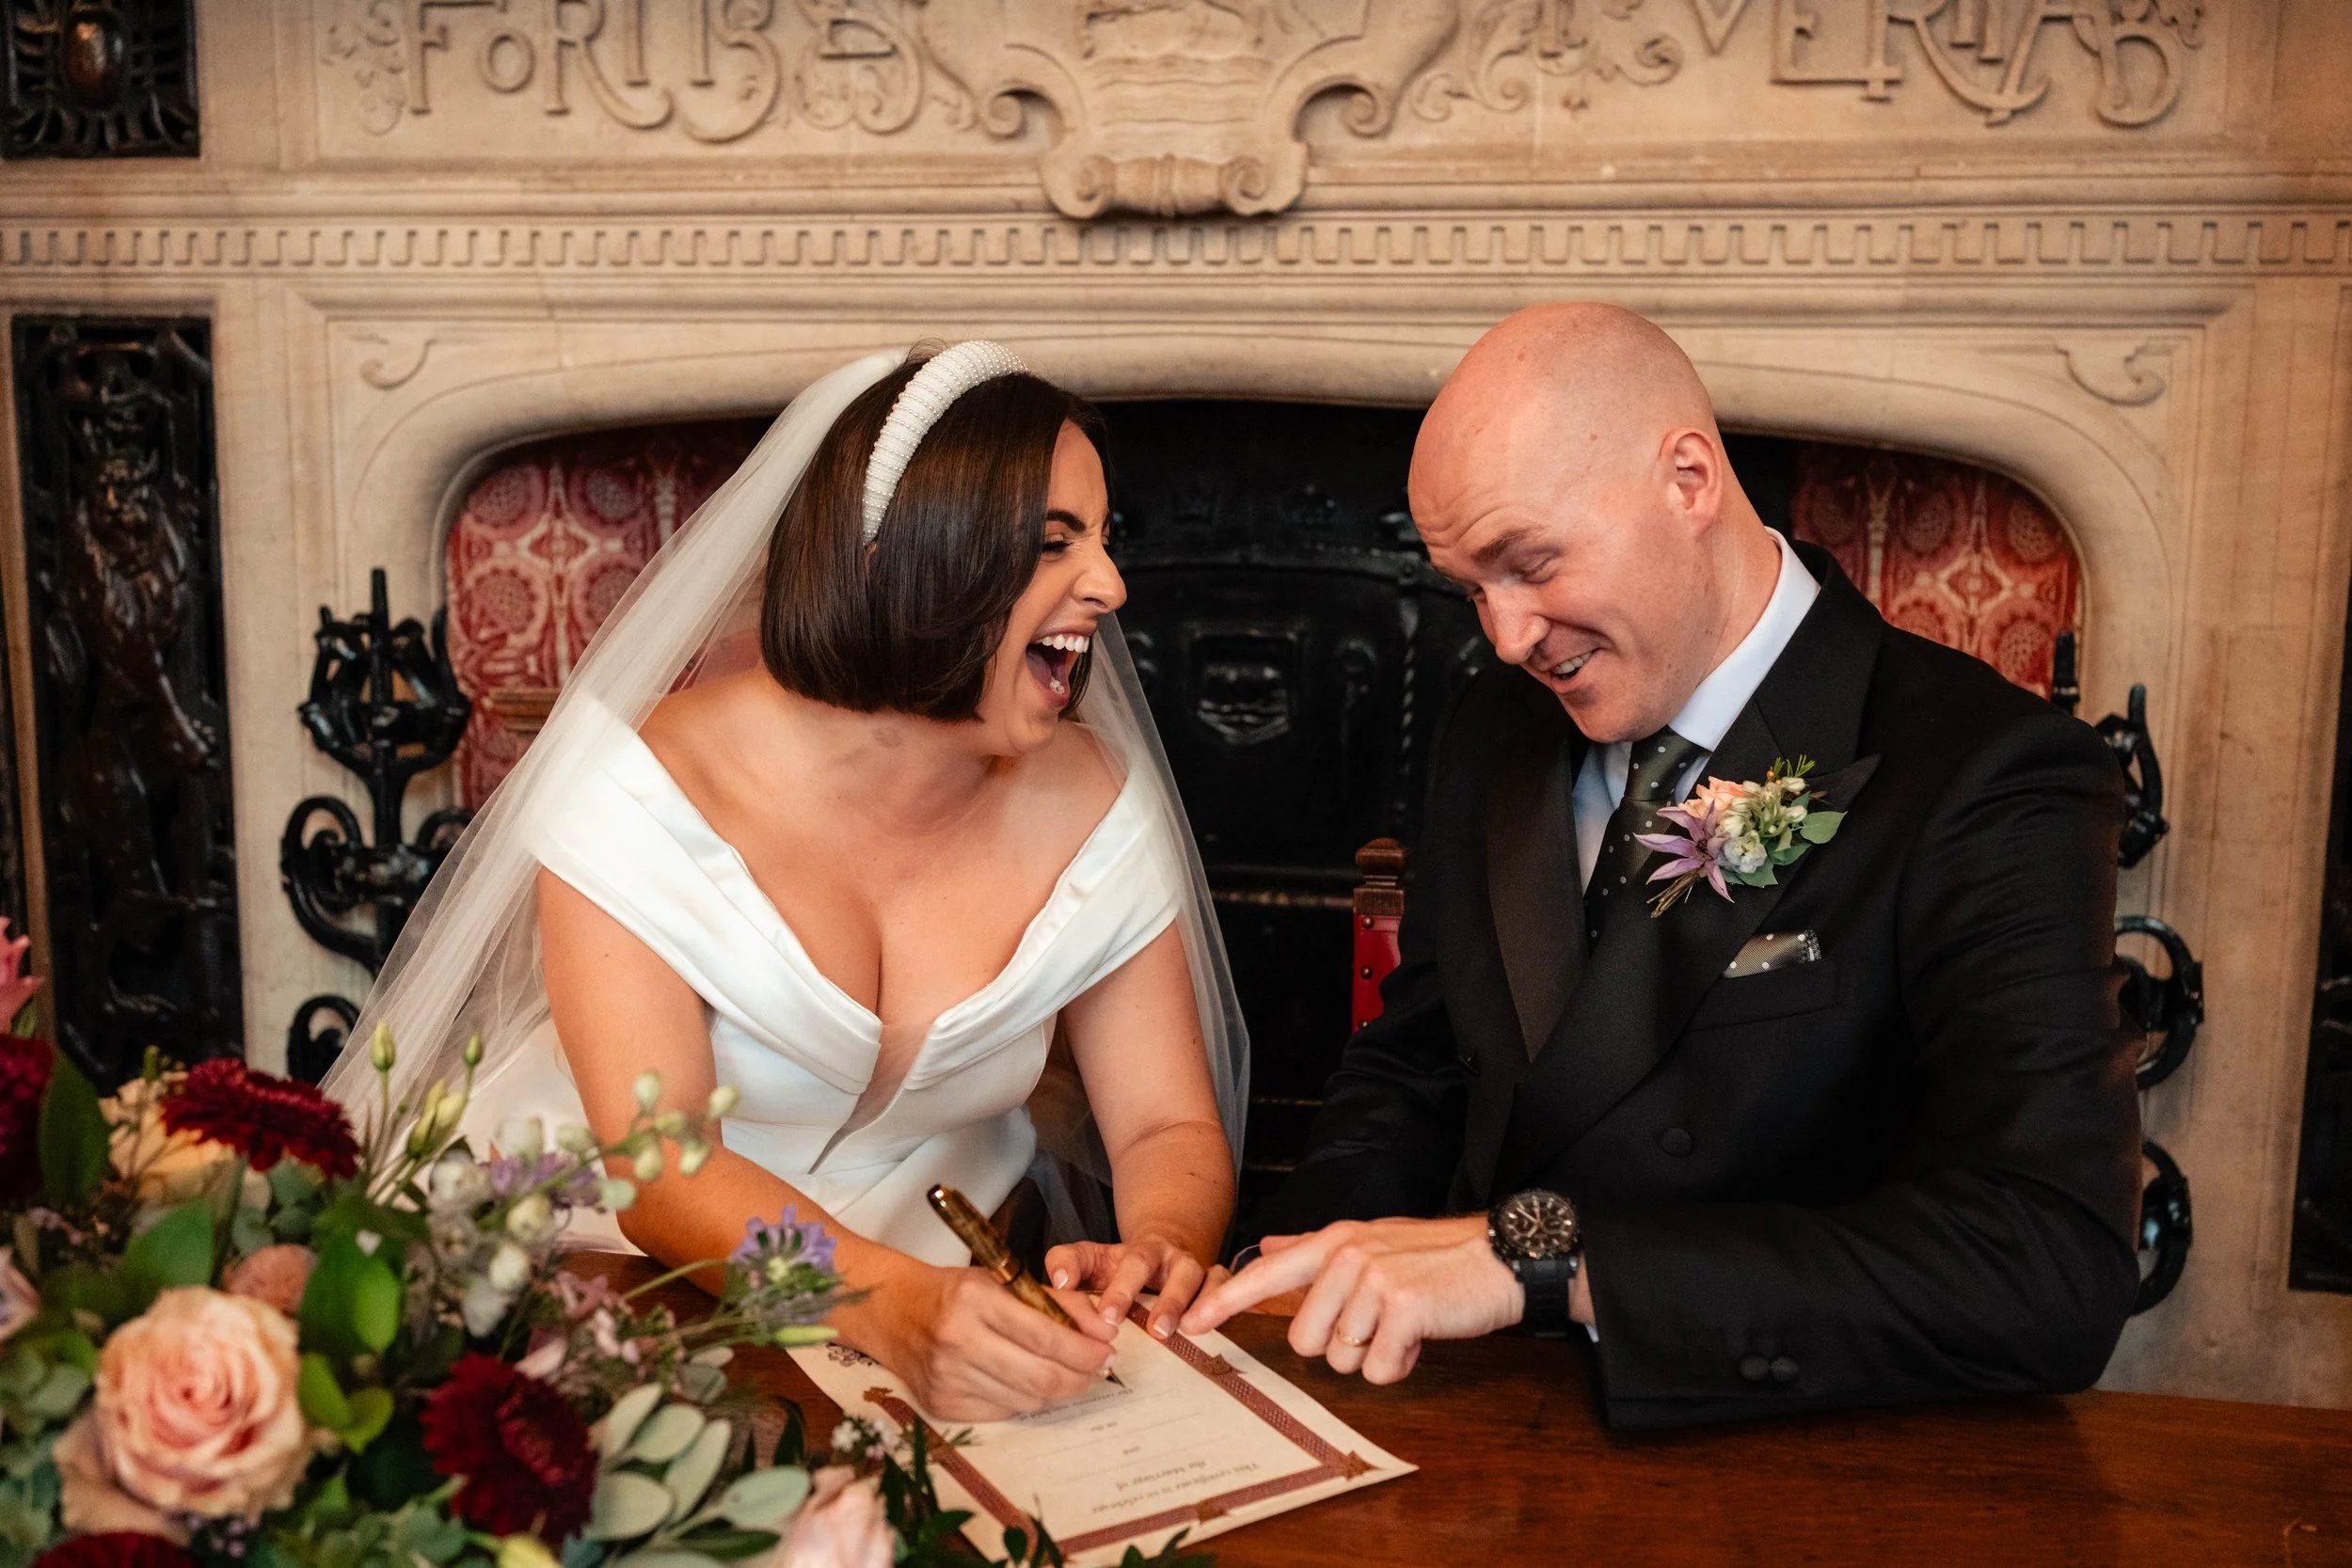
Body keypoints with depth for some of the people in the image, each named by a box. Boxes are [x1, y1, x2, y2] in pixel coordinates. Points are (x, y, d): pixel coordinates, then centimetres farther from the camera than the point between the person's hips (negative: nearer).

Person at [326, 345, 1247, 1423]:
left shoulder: (1090, 806, -4)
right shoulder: (648, 787, -15)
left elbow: (1169, 1127, -2)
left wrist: (1157, 1252, -26)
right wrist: (895, 1303, -40)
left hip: (950, 1294, 2)